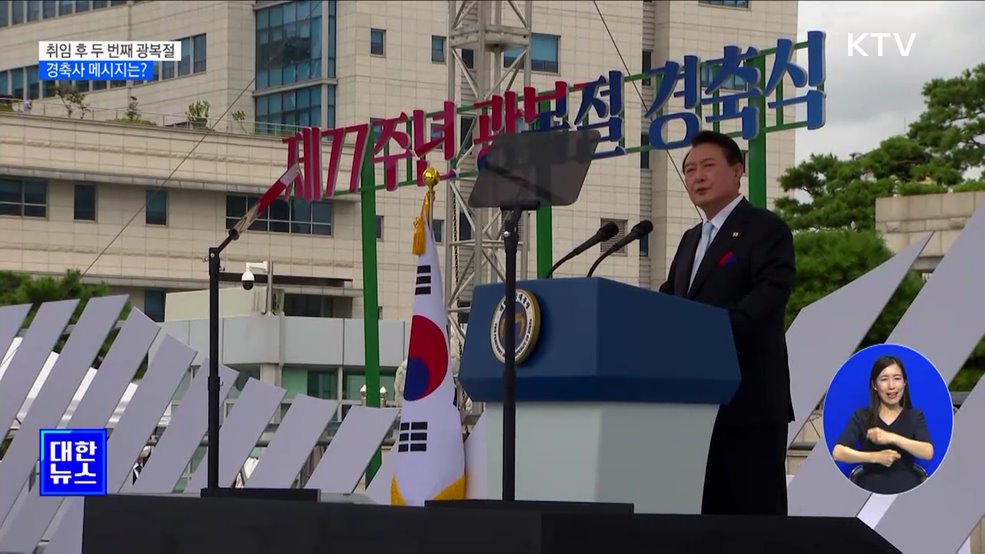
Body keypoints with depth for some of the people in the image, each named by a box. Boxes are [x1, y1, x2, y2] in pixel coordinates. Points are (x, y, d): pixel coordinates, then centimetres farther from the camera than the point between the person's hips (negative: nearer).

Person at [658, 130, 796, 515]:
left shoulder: (765, 229, -3)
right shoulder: (692, 239, 24)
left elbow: (770, 293, -17)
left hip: (749, 401, -8)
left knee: (757, 509, -7)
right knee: (709, 510, 8)